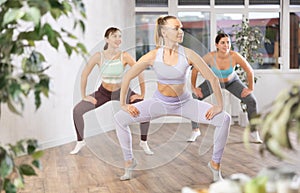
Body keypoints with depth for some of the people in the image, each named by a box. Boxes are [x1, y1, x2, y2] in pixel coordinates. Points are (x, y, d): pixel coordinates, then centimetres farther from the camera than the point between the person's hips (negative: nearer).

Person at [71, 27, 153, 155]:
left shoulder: (124, 56, -21)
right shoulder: (99, 56, -19)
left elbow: (140, 73, -14)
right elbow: (84, 75, -9)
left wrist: (142, 94, -12)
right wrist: (84, 96, -6)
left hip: (122, 92, -1)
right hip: (104, 92, 1)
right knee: (77, 110, -11)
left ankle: (144, 143, 4)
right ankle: (80, 142, 11)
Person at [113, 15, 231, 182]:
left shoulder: (188, 54, -18)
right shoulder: (153, 56, -16)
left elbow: (212, 78, -13)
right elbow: (128, 77, -6)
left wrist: (219, 106, -13)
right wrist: (123, 104, -4)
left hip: (184, 102, -1)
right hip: (160, 102, 1)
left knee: (224, 119, -18)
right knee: (120, 118, -10)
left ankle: (215, 163, 2)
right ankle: (129, 161, 9)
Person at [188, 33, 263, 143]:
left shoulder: (235, 56, -37)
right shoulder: (210, 56, -36)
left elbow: (249, 71, -23)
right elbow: (195, 70, -21)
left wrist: (250, 88, -16)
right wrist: (193, 88, -18)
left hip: (232, 81, 0)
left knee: (251, 101, -15)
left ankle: (254, 132, 5)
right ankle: (195, 130, 3)